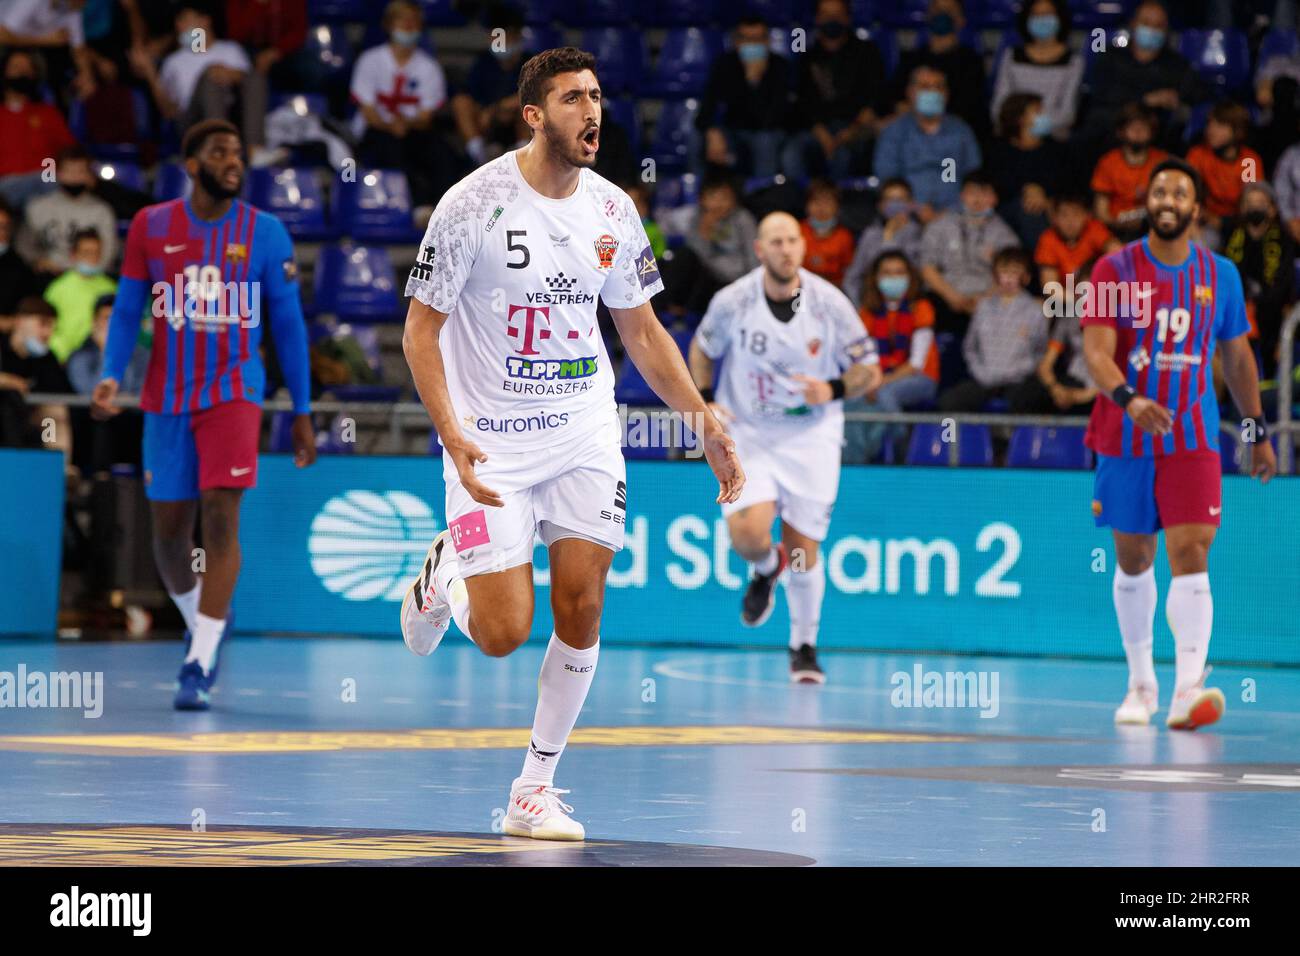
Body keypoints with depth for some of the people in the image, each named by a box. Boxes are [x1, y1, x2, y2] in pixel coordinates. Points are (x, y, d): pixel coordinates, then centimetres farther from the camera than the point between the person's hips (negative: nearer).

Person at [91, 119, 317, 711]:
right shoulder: (151, 227, 2)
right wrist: (111, 377, -10)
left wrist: (302, 412, 4)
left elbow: (288, 325, 5)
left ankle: (200, 665, -17)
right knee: (169, 531, 7)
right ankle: (200, 626, 36)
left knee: (221, 518, -17)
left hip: (233, 392, -2)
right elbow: (127, 312, 6)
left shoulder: (265, 233, 0)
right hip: (167, 396, 2)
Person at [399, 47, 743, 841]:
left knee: (581, 611, -6)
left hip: (584, 433, 4)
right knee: (503, 634, -8)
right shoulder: (474, 204, -13)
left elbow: (643, 330, 14)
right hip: (492, 441, -4)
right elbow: (421, 331, -9)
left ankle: (537, 789, 8)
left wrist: (706, 423, 6)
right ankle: (445, 574, 28)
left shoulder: (612, 210, 2)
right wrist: (452, 436, -21)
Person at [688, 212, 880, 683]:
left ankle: (804, 647, 19)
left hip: (811, 437, 0)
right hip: (747, 434, 0)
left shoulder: (829, 303, -10)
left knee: (803, 548, -2)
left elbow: (870, 369, 0)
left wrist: (833, 390, -19)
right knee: (747, 534, -19)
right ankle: (766, 570, 20)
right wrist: (705, 401, -2)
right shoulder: (733, 301, -9)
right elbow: (702, 348, 12)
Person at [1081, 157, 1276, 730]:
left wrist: (1257, 431, 14)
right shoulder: (1114, 270, -4)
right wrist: (1129, 400, -33)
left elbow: (1237, 356, 15)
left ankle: (1187, 689, -23)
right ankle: (1140, 684, 23)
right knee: (1132, 560, 9)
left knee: (1190, 556, -14)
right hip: (1124, 437, 0)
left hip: (1192, 437, 0)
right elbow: (1097, 351, -14)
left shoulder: (1220, 275, 5)